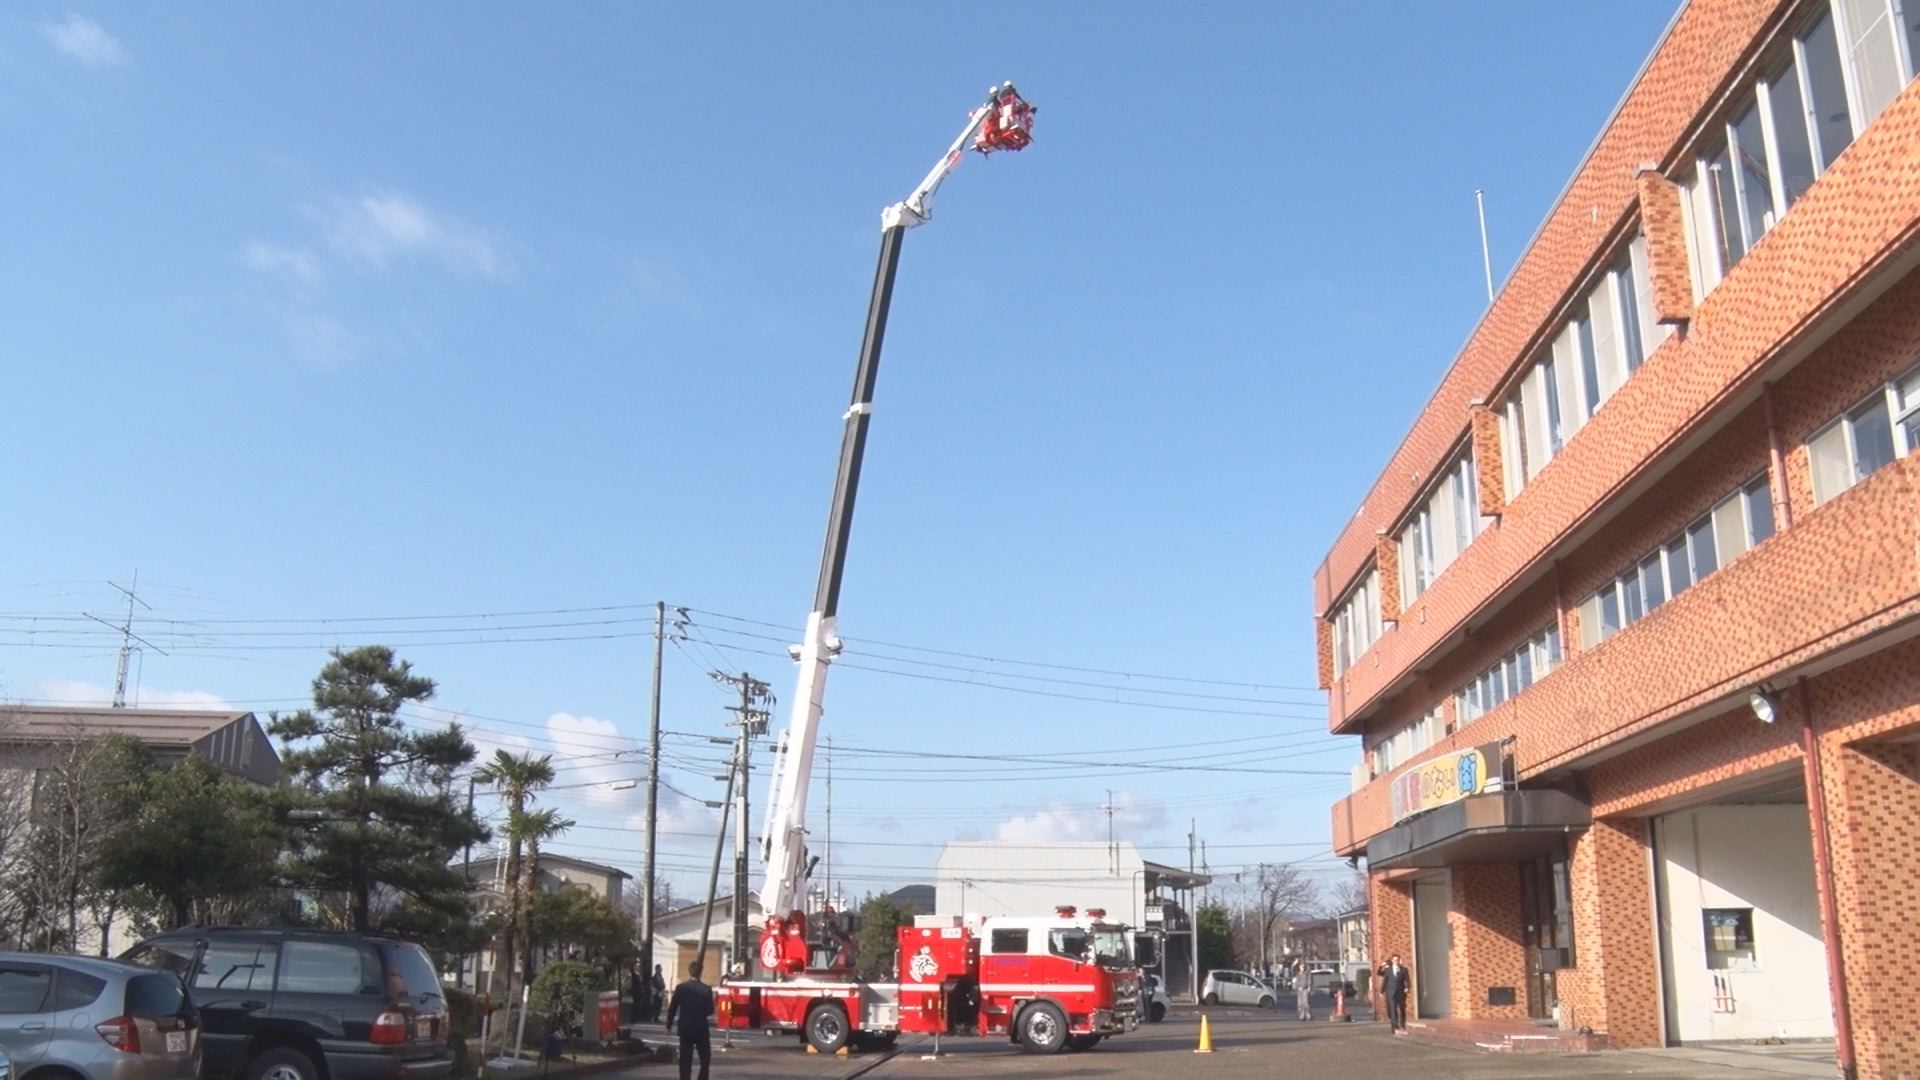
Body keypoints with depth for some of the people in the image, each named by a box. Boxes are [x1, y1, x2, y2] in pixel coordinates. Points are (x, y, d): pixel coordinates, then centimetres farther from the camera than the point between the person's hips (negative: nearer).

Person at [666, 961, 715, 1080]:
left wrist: (669, 1024, 12)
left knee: (685, 1059, 6)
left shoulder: (680, 988, -6)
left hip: (685, 1028, 1)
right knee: (705, 1059, 11)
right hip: (701, 1028, -1)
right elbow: (710, 1010, -6)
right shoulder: (707, 989, -9)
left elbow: (672, 1008, -1)